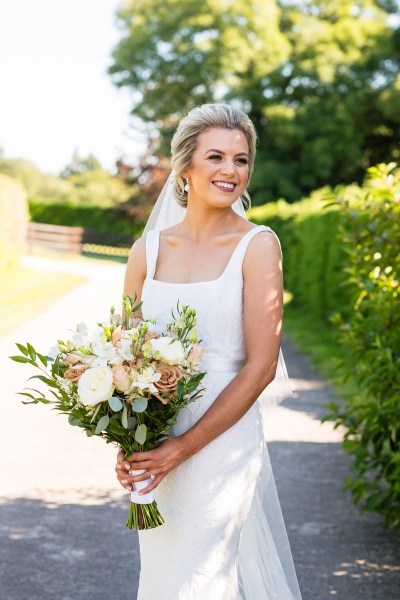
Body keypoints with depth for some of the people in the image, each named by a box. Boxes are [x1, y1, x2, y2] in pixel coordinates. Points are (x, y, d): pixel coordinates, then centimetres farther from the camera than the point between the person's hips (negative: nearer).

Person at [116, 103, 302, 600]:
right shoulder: (148, 248, 4)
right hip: (153, 447, 4)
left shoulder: (257, 245, -8)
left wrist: (184, 447, -14)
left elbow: (261, 365, -11)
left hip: (224, 443, -4)